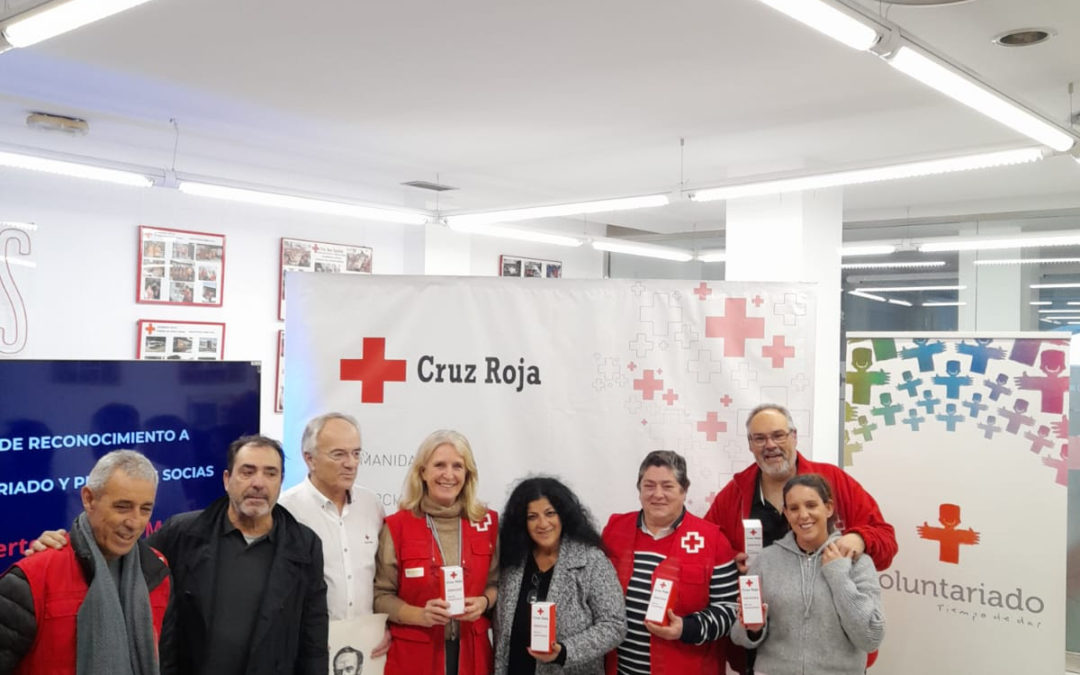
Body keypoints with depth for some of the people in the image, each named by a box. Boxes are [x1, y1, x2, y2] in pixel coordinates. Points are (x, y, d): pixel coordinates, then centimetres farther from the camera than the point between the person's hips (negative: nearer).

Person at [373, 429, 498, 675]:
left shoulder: (487, 522, 1)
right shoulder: (396, 526, -7)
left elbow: (496, 582, 10)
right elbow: (381, 595, -4)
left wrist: (483, 602, -10)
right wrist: (420, 615, -19)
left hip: (471, 653, 3)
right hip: (413, 655, -2)